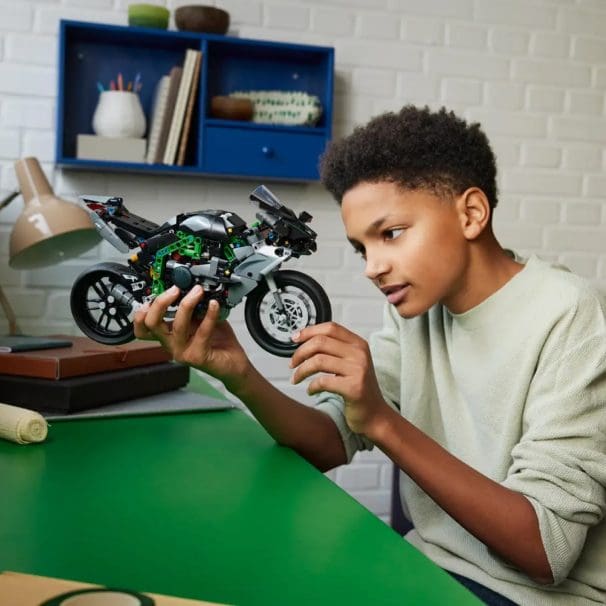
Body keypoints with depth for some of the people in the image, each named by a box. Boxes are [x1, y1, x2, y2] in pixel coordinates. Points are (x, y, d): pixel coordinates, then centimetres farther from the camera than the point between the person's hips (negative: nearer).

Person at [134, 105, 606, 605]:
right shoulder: (418, 304, 3)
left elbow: (547, 548, -23)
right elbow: (331, 443, -4)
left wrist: (384, 422, -31)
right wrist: (239, 377, -22)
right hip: (431, 565, 6)